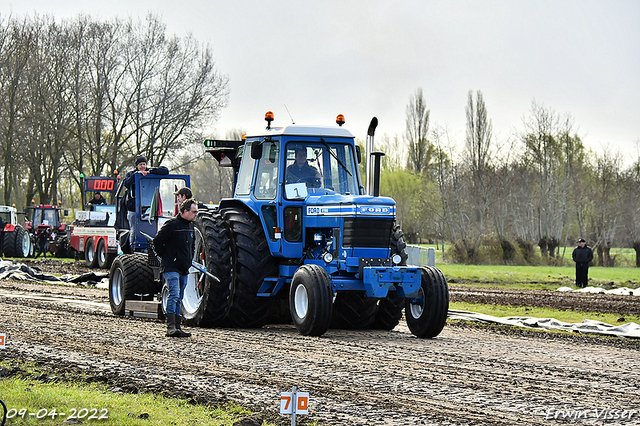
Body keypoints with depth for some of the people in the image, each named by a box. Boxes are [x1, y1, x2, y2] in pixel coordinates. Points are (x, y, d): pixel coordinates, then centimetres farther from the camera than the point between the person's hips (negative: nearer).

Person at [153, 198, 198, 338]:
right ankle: (170, 327, -22)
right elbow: (157, 241, -11)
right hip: (171, 268, -8)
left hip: (184, 269, 8)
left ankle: (177, 327, 12)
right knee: (174, 295, -18)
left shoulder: (190, 226, 15)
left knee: (179, 299, 10)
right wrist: (166, 257, -4)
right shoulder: (171, 224, -11)